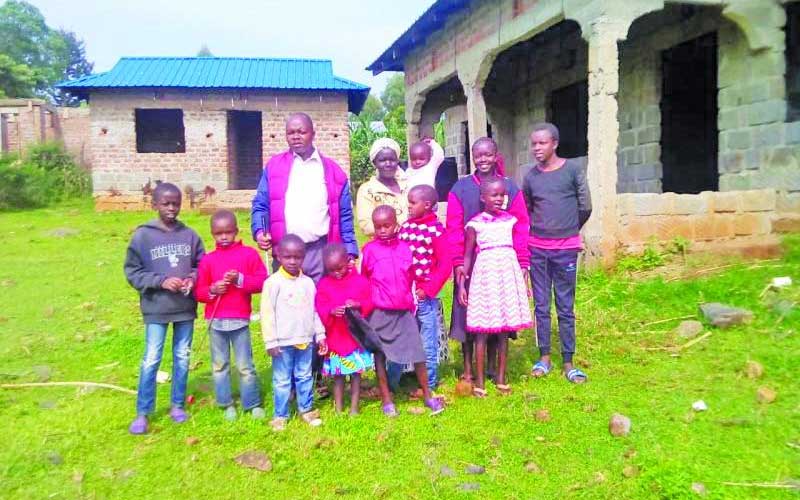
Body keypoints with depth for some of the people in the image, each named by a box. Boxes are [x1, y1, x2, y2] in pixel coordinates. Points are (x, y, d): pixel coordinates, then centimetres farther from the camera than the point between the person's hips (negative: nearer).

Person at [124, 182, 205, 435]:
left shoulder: (190, 235, 0)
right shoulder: (143, 236, -7)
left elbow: (202, 266, 8)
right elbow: (132, 272, -4)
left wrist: (192, 278, -13)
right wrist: (161, 281, -16)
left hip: (186, 307, 3)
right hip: (156, 308, -2)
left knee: (182, 357, 12)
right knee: (151, 360, 1)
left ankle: (177, 405, 28)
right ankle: (142, 413, 15)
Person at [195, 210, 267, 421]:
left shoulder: (249, 254, 0)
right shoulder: (208, 259, 5)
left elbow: (262, 281, -7)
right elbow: (199, 292, 5)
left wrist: (240, 280, -18)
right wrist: (212, 290, -15)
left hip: (240, 319, -2)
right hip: (215, 320, 3)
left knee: (245, 365, 5)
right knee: (219, 365, 12)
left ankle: (253, 404, 18)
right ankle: (227, 404, 26)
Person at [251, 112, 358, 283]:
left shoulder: (332, 170, 7)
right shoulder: (274, 166, 8)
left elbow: (344, 215, 8)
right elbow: (260, 205, 7)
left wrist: (350, 252, 2)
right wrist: (260, 231, -12)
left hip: (321, 251, 0)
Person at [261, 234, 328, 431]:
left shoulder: (308, 282, 4)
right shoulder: (273, 282, -9)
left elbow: (314, 312, 11)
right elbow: (267, 314, -9)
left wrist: (320, 335, 9)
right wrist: (271, 341, -11)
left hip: (305, 341, 4)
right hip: (283, 342, -4)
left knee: (305, 377, 16)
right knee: (282, 381, 7)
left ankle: (306, 409, 30)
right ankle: (280, 415, 20)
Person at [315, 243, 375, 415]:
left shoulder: (360, 281, -2)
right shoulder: (323, 285, 0)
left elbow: (370, 302, -2)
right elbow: (320, 309, -6)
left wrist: (358, 305, -23)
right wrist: (331, 311, -26)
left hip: (357, 336, 0)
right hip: (335, 338, 0)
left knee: (356, 373, 7)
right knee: (338, 375, 9)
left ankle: (354, 408, 19)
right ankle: (338, 409, 20)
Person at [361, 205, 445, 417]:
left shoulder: (404, 247, 3)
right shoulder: (370, 249, -5)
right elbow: (364, 280, 7)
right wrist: (369, 301, 8)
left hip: (404, 311, 2)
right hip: (379, 312, -2)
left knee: (418, 353, 2)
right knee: (380, 356, 8)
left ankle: (427, 395, 18)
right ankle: (386, 400, 22)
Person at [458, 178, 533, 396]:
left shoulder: (510, 220, 7)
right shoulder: (475, 223, -3)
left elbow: (518, 249, 12)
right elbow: (467, 255, 0)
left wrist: (524, 280, 14)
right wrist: (461, 284, -4)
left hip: (508, 273, 3)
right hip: (486, 273, -3)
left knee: (504, 330, 9)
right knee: (482, 331, 0)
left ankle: (501, 378, 21)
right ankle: (479, 381, 10)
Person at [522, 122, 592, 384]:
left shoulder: (573, 169, -4)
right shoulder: (530, 176, 3)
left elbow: (585, 207, 2)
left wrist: (568, 231, 12)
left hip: (566, 249, -2)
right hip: (537, 248, 2)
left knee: (566, 307, 4)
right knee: (541, 305, 7)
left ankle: (568, 362, 11)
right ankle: (544, 357, 18)